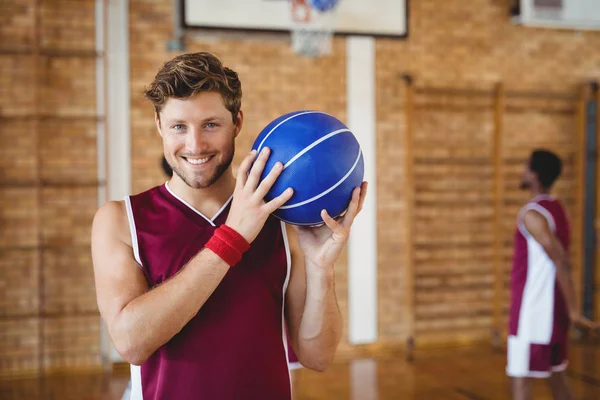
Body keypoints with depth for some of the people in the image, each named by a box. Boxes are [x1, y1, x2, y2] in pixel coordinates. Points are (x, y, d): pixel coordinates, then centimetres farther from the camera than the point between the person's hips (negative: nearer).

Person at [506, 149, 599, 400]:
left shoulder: (532, 214, -17)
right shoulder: (557, 210, 11)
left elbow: (561, 262, -22)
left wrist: (573, 310, -22)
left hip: (532, 311, -9)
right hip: (553, 310, 9)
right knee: (556, 377, 18)